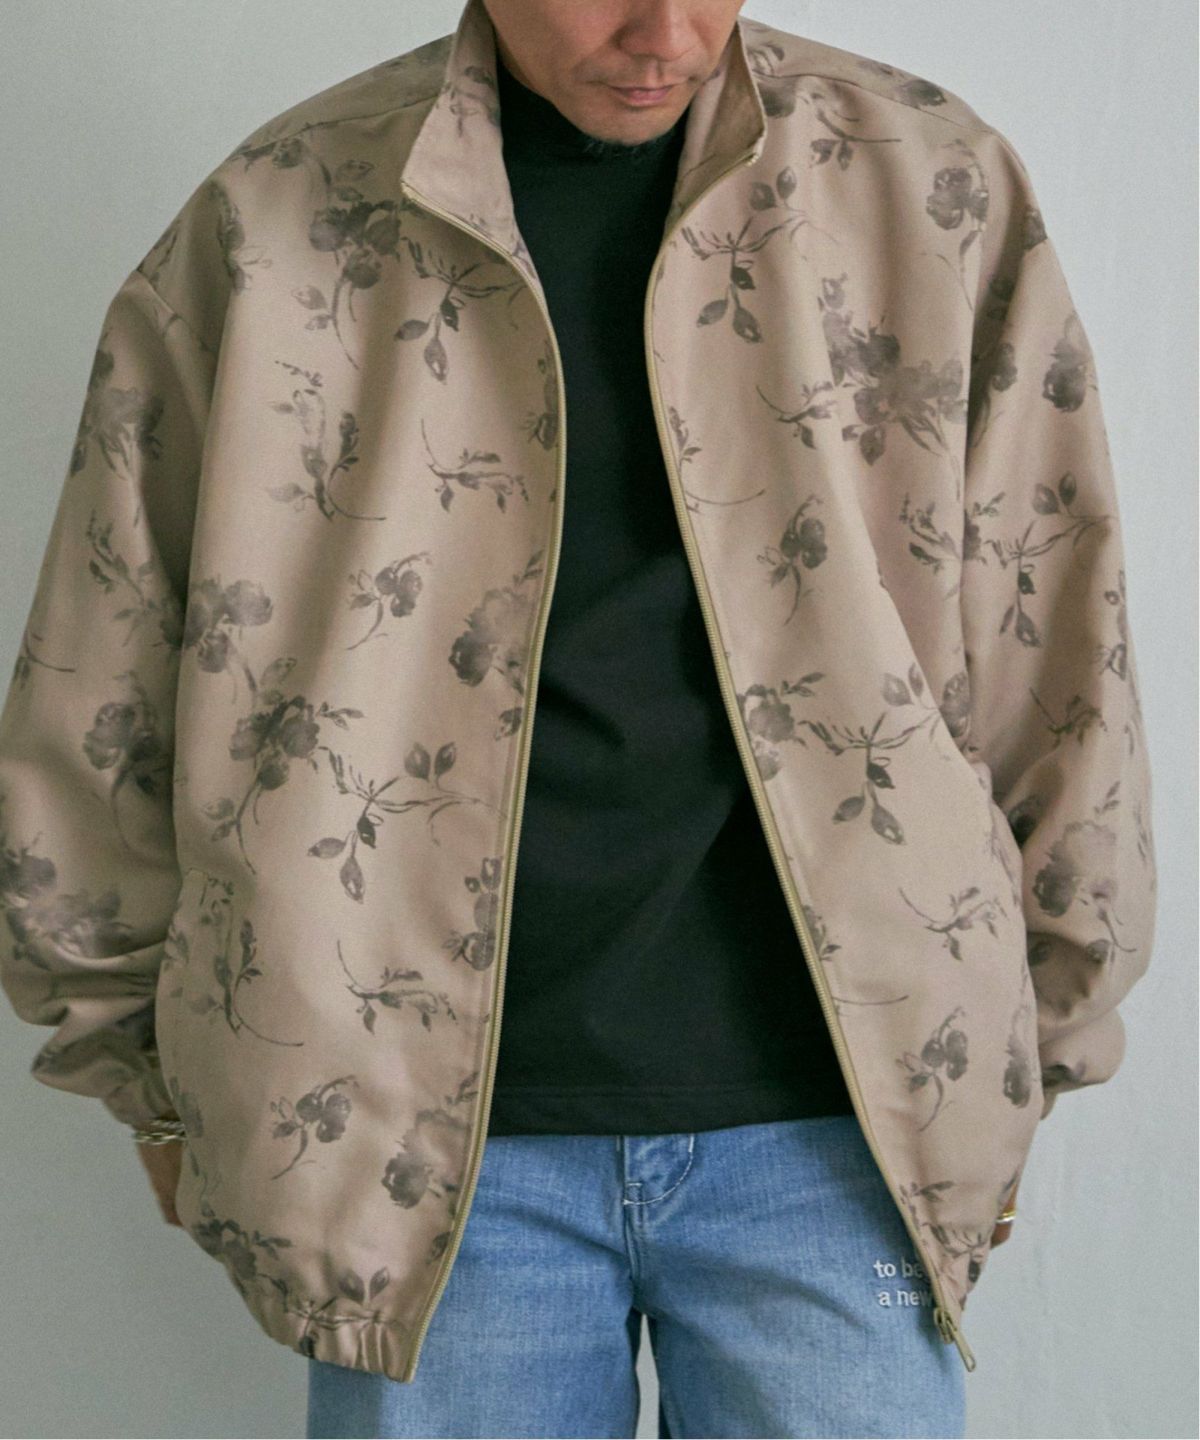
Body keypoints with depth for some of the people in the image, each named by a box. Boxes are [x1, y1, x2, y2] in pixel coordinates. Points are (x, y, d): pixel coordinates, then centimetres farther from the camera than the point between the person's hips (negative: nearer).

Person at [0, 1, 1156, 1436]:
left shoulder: (932, 186, 1)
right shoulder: (267, 229, -2)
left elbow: (1060, 667, 6)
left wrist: (1026, 1061, 10)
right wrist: (163, 1091, 10)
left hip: (829, 1125, 1)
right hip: (436, 1140, 0)